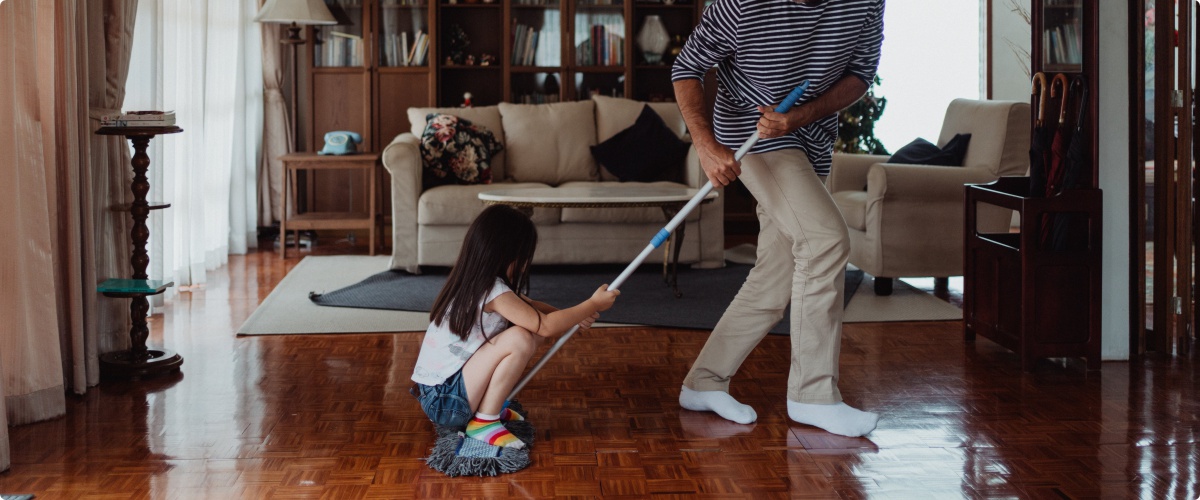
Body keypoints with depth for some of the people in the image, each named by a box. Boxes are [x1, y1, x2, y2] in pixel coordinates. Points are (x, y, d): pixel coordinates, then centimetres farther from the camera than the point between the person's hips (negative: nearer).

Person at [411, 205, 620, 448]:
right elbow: (546, 326, -24)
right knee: (520, 339, -24)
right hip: (443, 400, -9)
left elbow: (529, 306, 18)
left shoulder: (476, 282, 8)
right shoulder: (492, 291, -21)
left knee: (529, 326, 7)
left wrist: (574, 315, 1)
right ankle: (484, 421, -11)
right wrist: (592, 304, -12)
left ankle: (489, 407, 12)